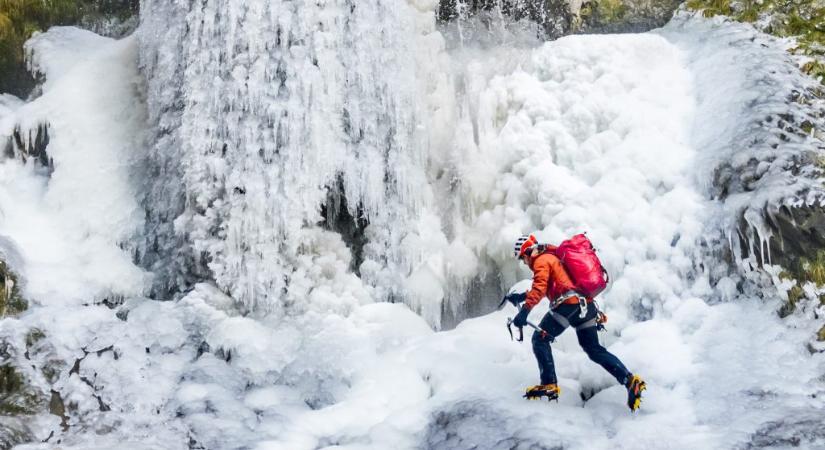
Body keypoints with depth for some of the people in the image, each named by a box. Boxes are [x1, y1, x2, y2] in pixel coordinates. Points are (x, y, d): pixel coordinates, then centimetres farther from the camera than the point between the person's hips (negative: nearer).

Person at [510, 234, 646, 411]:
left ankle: (549, 385, -7)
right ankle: (630, 380, 1)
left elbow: (539, 287, -18)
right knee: (594, 350, 12)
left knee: (540, 339, 1)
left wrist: (525, 310, -25)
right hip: (587, 305, 9)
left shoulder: (541, 260, 0)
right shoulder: (553, 257, 30)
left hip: (568, 304, -9)